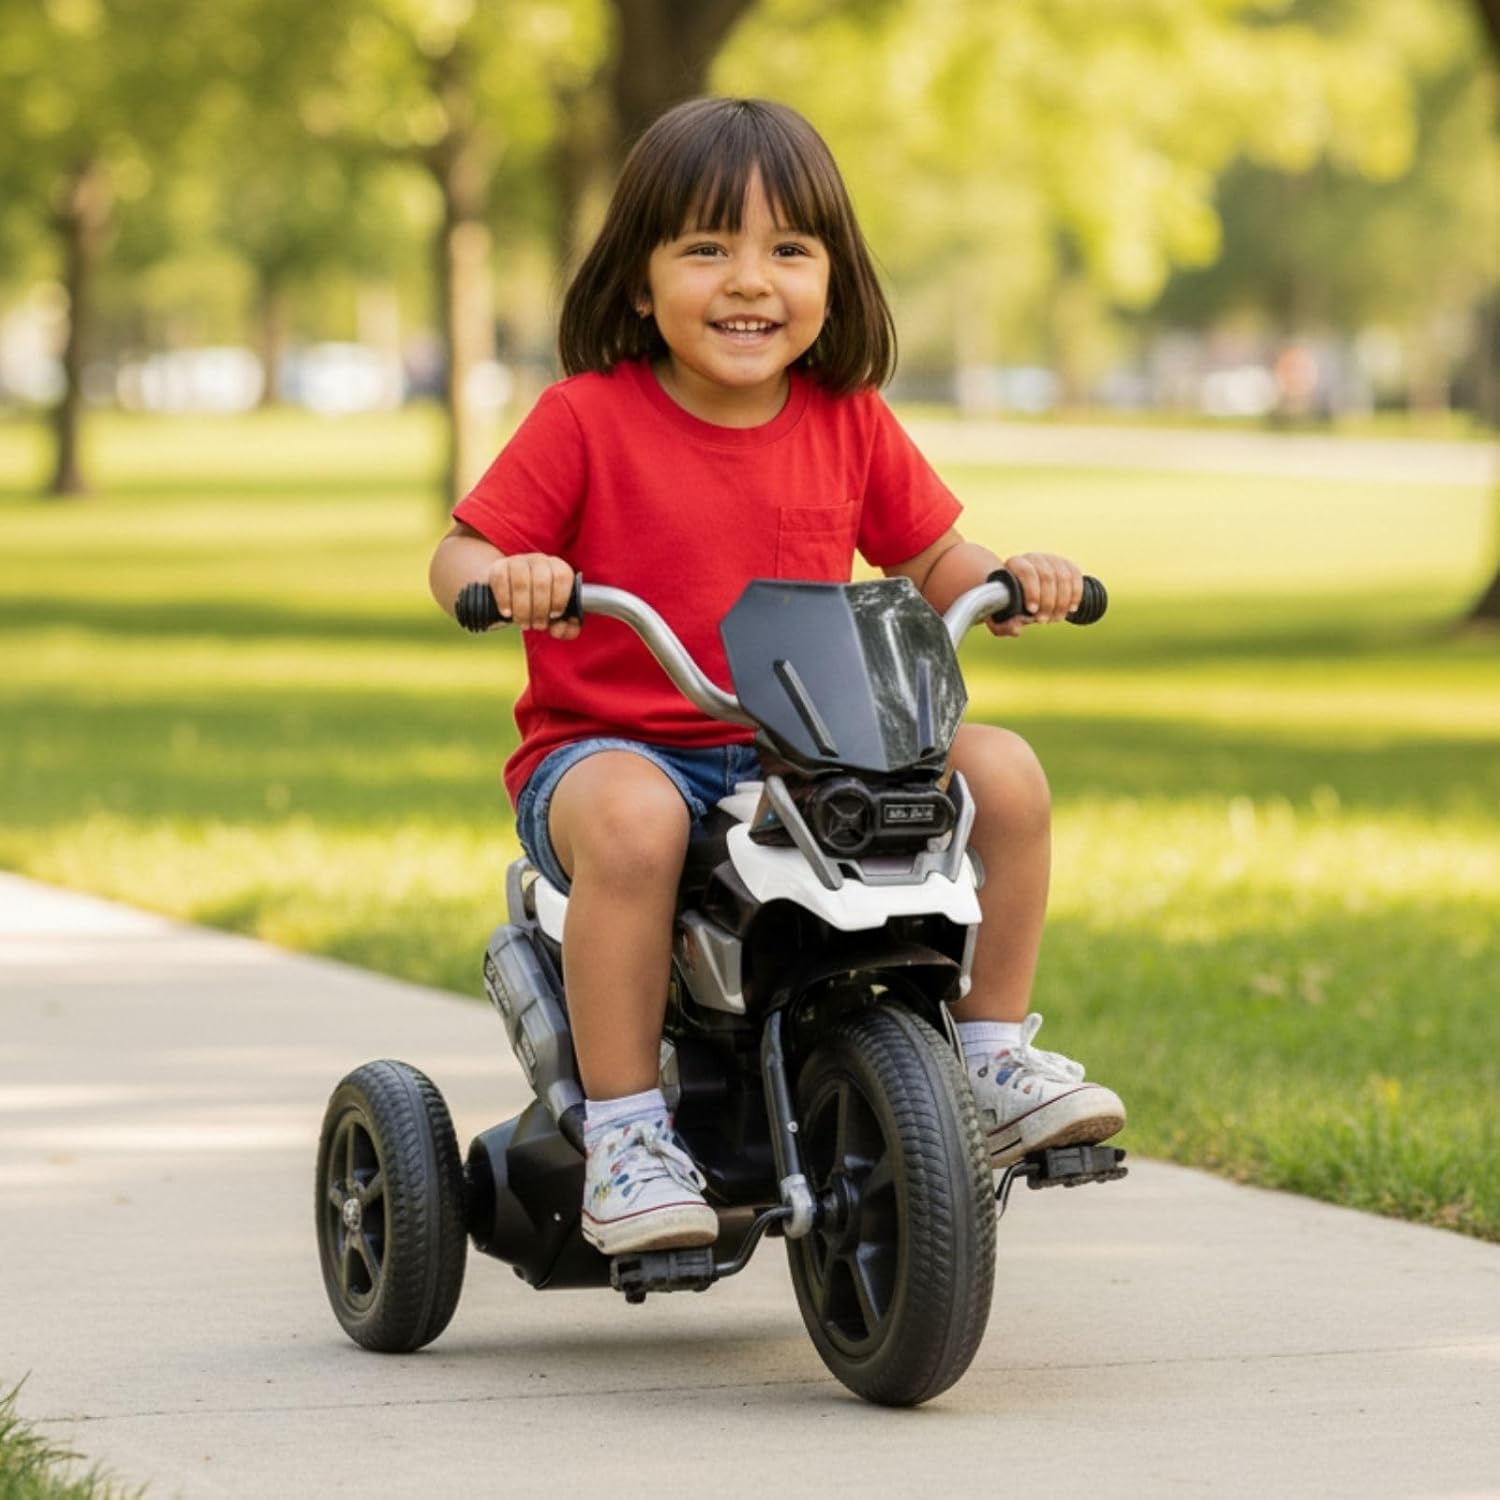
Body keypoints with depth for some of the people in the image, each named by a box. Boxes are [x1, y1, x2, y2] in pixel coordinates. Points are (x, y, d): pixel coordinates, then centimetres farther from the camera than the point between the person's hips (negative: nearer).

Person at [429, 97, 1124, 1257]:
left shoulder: (850, 424, 6)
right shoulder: (587, 420, -6)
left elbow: (931, 561, 15)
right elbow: (458, 558, -5)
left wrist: (1012, 580, -6)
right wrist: (506, 575, -28)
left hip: (804, 755, 4)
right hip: (608, 749, -4)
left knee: (1003, 770, -13)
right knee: (634, 820, -40)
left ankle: (994, 1054, 3)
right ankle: (624, 1132, -30)